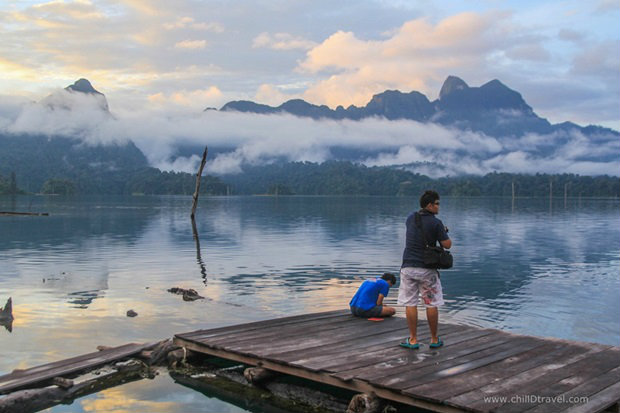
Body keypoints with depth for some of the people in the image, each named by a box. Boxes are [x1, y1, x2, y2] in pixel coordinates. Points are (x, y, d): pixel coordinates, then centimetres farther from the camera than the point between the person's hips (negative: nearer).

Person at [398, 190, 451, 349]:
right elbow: (447, 245, -8)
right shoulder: (436, 223, -10)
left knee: (410, 304, 6)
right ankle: (434, 339, 19)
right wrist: (444, 232, 11)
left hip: (408, 267, 3)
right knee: (432, 304, 9)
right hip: (427, 269, -3)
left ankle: (413, 340, 9)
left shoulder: (411, 218, 6)